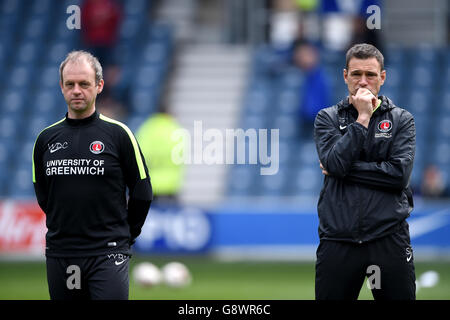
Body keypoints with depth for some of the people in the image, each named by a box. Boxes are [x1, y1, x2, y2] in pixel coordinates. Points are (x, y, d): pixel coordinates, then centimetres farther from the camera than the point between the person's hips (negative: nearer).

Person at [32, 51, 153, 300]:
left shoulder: (118, 134, -2)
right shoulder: (46, 138, 9)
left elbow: (142, 192, 5)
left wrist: (127, 234, 10)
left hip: (107, 254, -4)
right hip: (59, 254, 4)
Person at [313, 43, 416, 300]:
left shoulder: (402, 120, 7)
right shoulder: (328, 118, 9)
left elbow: (400, 173, -7)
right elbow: (334, 163, -9)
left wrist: (346, 169, -7)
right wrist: (363, 118, -8)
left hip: (389, 238, -1)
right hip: (337, 238, 1)